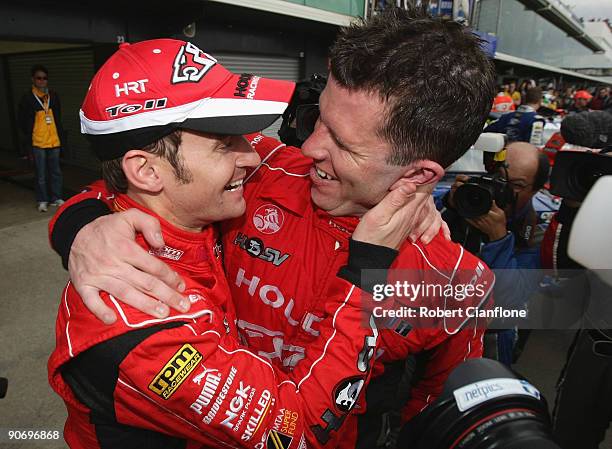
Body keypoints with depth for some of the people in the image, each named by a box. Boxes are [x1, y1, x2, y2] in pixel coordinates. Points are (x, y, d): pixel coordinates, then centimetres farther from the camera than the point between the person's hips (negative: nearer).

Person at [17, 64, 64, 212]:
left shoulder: (53, 96, 9)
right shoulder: (27, 98, -2)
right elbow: (22, 121, 2)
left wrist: (60, 135, 11)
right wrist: (29, 138, -2)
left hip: (54, 141, 3)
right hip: (38, 143, -3)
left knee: (56, 172, 10)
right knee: (41, 174, 3)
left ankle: (56, 198, 21)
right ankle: (42, 201, 13)